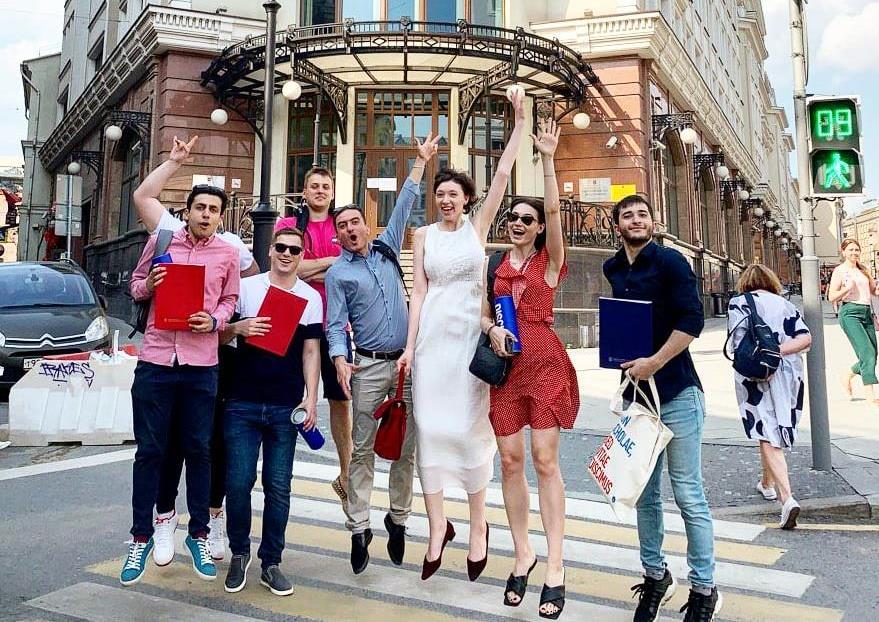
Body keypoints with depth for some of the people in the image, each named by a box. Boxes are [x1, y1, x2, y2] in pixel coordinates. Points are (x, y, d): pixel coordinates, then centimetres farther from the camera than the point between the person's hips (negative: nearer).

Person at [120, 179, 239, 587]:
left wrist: (214, 321, -10)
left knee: (198, 450, 8)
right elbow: (135, 285, 14)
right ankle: (141, 536, 21)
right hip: (155, 359, 0)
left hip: (201, 364, 0)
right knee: (150, 450, 6)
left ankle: (198, 534, 23)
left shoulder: (228, 254, 5)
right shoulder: (160, 241, 5)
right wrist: (148, 284, -9)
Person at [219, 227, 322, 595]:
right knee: (239, 482, 1)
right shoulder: (246, 287, 5)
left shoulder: (311, 297, 7)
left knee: (278, 488, 4)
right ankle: (239, 553, 23)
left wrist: (311, 398, -2)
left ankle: (271, 562, 18)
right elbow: (220, 335, 9)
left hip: (285, 408, 0)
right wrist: (238, 328, -14)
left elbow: (310, 351, 6)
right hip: (242, 403, 0)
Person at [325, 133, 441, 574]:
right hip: (369, 367, -3)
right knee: (363, 448, 0)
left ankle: (398, 520, 20)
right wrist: (339, 360, -20)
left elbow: (403, 206, 17)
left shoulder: (386, 248, 13)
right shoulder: (337, 273, 3)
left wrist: (421, 162, 16)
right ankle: (359, 529, 7)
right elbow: (335, 324, -3)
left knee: (407, 446, 6)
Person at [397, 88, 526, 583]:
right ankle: (438, 526, 13)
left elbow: (503, 174, -1)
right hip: (432, 334, 2)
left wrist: (521, 121, -4)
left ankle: (478, 525, 17)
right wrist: (410, 345, -1)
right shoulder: (424, 235, 9)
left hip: (470, 333, -1)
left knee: (471, 426, 3)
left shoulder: (479, 226, 6)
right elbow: (420, 291, 5)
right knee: (431, 426, 0)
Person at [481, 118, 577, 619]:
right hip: (505, 362, 4)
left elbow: (555, 209, -10)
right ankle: (523, 553, 18)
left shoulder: (550, 260, 3)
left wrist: (548, 159, -13)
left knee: (545, 460, -4)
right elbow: (483, 313, 15)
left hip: (545, 360, -3)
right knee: (511, 459, 5)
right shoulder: (495, 265, 13)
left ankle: (555, 564, 4)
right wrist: (491, 329, -7)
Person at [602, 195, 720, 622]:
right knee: (644, 495, 12)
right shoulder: (612, 270, 11)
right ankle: (655, 577, 27)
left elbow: (692, 321, -15)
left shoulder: (670, 261, -6)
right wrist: (626, 365, 11)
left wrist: (654, 363, -18)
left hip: (676, 392, -5)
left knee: (688, 495, 1)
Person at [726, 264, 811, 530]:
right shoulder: (785, 304, 11)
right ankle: (768, 483, 39)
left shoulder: (739, 303, -2)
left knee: (768, 438, -5)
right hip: (788, 376, 5)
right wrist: (777, 352, -9)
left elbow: (738, 344, -13)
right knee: (775, 431, 22)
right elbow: (805, 337, -2)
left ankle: (787, 498, -16)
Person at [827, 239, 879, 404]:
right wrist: (848, 288, -19)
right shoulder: (840, 270, 1)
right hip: (850, 313, -7)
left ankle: (847, 377, 30)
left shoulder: (863, 270, 19)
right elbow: (831, 297, -4)